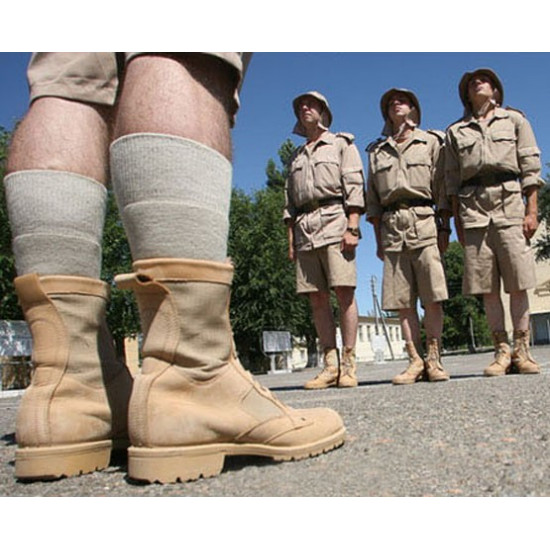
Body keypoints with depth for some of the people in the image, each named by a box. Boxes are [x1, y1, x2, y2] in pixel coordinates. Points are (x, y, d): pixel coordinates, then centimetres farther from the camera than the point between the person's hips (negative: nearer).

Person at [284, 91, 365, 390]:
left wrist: (352, 227, -13)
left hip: (334, 220, -5)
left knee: (344, 292, -12)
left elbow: (354, 185, 0)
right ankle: (330, 365, 1)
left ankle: (349, 365, -9)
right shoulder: (296, 156, 27)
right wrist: (291, 239, 11)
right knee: (317, 298, -1)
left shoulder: (341, 143, 12)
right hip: (304, 228, 5)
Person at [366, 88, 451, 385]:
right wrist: (379, 238, 8)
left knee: (432, 296, -8)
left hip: (424, 221, -2)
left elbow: (442, 187, 6)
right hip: (391, 225, 2)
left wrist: (444, 227, -4)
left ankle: (433, 359, -2)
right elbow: (372, 197, 16)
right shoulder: (376, 150, 21)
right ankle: (415, 361, 1)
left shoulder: (431, 141, 15)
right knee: (402, 299, -2)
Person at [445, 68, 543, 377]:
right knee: (487, 285, -3)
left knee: (518, 283, -6)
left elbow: (530, 166, 7)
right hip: (473, 205, 1)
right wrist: (457, 220, 5)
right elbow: (452, 180, 14)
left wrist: (532, 210, -4)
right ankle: (502, 351, 2)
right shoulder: (455, 131, 20)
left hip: (510, 200, -1)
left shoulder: (515, 119, 17)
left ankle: (522, 350, 0)